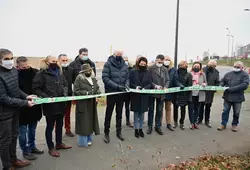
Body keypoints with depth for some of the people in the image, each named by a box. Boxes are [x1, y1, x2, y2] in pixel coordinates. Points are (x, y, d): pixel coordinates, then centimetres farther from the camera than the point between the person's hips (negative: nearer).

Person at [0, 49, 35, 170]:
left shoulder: (14, 70, -1)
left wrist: (26, 96, -6)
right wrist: (25, 103, -22)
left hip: (15, 110, 7)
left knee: (14, 136, 21)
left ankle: (13, 160, 41)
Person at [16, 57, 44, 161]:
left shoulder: (35, 72, -2)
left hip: (34, 106, 5)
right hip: (22, 107, -4)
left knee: (32, 129, 20)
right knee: (23, 131, 10)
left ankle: (32, 147, 37)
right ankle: (25, 151, 26)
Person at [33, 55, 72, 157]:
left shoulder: (60, 72, 9)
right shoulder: (42, 73, -10)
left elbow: (65, 85, 16)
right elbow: (36, 88, -12)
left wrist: (65, 93, -2)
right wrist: (46, 97, -22)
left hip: (61, 103, 6)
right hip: (49, 104, -6)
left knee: (60, 124, 18)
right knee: (50, 126, 8)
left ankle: (59, 143, 37)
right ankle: (51, 148, 23)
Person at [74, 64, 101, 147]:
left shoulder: (93, 79, 10)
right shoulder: (79, 79, -9)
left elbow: (97, 88, 17)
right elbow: (76, 91, -13)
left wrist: (98, 92, -5)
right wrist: (87, 92, -21)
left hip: (92, 104, 7)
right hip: (83, 104, -6)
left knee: (91, 121, 14)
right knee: (83, 122, 0)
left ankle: (89, 139, 30)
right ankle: (83, 142, 15)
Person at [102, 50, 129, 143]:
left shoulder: (124, 65, 4)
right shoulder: (108, 64, -9)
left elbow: (127, 77, 10)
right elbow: (105, 78, -17)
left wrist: (126, 85, -11)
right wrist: (117, 86, -23)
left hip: (121, 93, 4)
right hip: (111, 93, -4)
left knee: (119, 114, 15)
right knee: (109, 113, 7)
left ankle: (119, 132, 30)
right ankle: (106, 133, 22)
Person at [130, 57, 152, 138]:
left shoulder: (148, 72, 2)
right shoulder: (133, 72, -3)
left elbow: (150, 84, 3)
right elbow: (130, 82, -2)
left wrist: (145, 88, -16)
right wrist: (135, 87, -20)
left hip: (144, 96, 2)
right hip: (135, 95, -2)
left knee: (142, 113, 10)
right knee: (136, 112, 6)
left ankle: (141, 128, 24)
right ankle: (136, 129, 19)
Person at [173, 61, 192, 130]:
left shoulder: (188, 74, -6)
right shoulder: (176, 72, -4)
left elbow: (190, 86, -6)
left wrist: (189, 97, -9)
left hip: (184, 94, -1)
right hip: (176, 93, 1)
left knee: (183, 109, 10)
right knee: (175, 108, 10)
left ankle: (181, 123, 27)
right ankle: (175, 122, 28)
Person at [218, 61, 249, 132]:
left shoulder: (245, 75, -5)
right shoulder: (228, 74, 7)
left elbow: (245, 85, -18)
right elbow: (222, 81, 14)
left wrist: (231, 89, -25)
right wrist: (221, 86, -10)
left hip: (238, 98, -2)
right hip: (227, 96, 2)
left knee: (236, 113, 12)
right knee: (225, 111, 9)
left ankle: (234, 125, 30)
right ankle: (223, 124, 20)